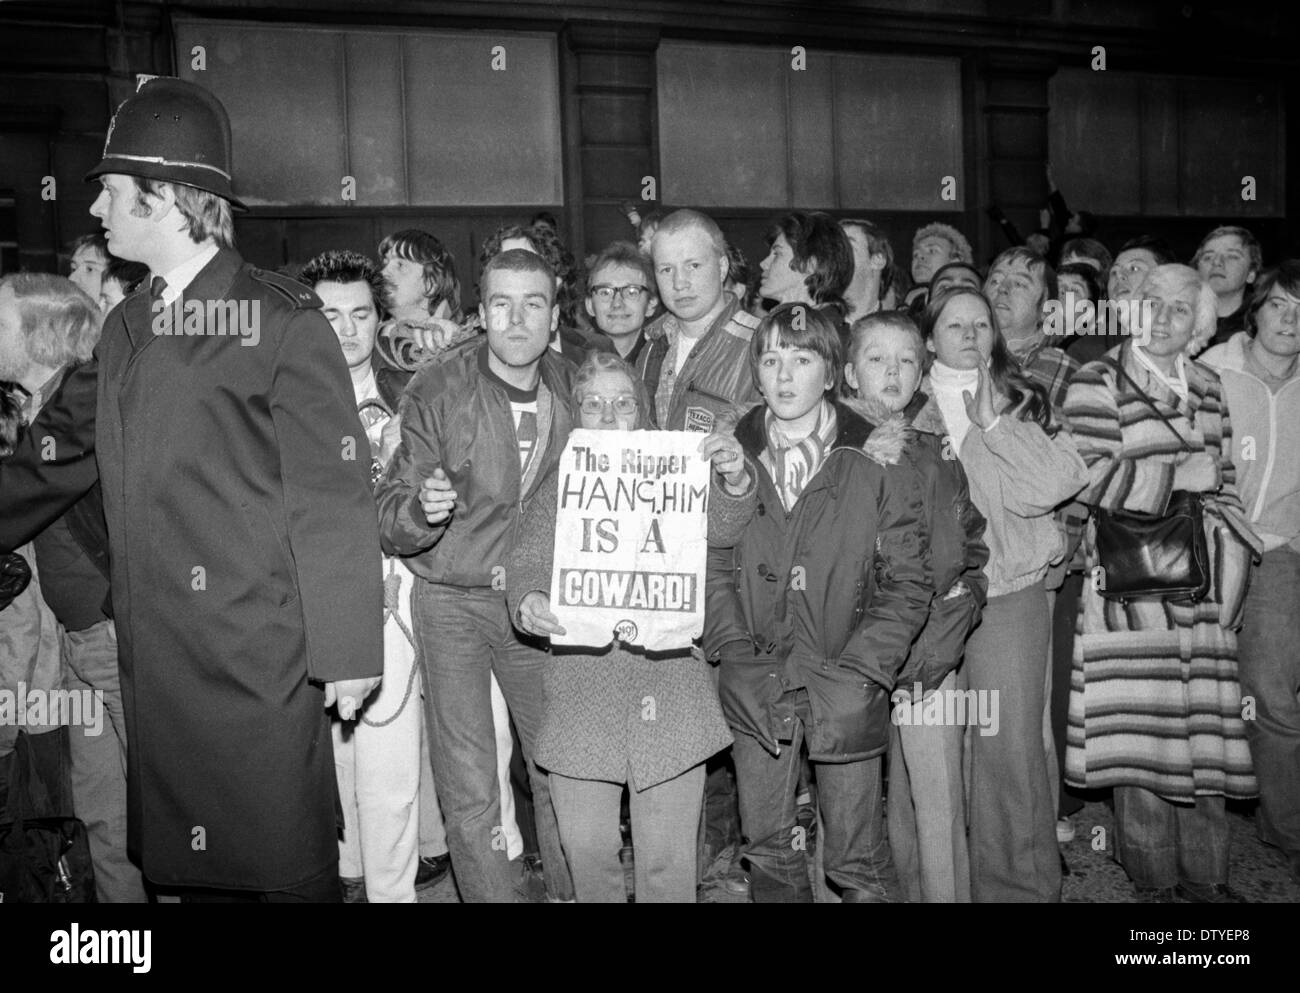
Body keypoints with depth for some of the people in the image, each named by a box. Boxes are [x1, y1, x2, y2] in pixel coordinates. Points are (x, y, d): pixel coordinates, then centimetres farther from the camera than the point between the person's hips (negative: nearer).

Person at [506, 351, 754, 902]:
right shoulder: (560, 485, 11)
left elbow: (719, 527, -8)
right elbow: (530, 557, -1)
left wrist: (734, 481, -30)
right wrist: (528, 600, -23)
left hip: (667, 668, -1)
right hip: (581, 684, 1)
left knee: (667, 859, 3)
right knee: (586, 848, 5)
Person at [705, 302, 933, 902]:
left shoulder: (877, 465, -3)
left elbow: (909, 583, -4)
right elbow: (711, 569, 3)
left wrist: (855, 672, -13)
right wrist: (738, 657, -9)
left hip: (845, 690, -2)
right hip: (755, 688, 2)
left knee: (855, 859, 6)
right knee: (766, 849, 12)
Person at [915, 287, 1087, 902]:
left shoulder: (1021, 402, 9)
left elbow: (1055, 483, -5)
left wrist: (992, 424, -6)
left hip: (1009, 593, -1)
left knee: (1009, 747, -5)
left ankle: (1020, 884, 11)